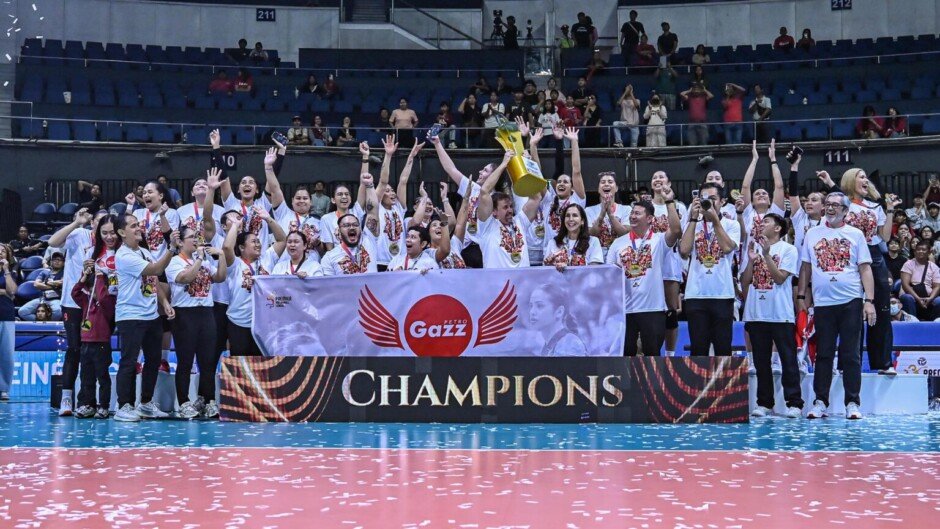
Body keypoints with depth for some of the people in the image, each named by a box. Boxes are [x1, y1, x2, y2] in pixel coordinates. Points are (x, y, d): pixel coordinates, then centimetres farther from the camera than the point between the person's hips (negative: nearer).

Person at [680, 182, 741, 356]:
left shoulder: (731, 225, 6)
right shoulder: (692, 224, 10)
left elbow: (727, 247, -13)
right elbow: (684, 250, -7)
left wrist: (714, 219, -12)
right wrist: (694, 218, -7)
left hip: (723, 295, -1)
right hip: (696, 295, 1)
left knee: (723, 348, 3)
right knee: (698, 347, 2)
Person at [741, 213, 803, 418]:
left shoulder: (788, 249, 1)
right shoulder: (754, 247, 14)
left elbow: (780, 278, -11)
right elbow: (745, 282, 10)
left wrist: (766, 254, -14)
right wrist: (751, 259, -3)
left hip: (781, 314, -5)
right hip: (757, 314, 5)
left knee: (788, 360, -3)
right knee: (761, 361, 8)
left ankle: (794, 403, -2)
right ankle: (764, 403, 13)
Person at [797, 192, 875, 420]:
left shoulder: (855, 234, 4)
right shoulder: (812, 234, 9)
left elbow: (865, 268, 1)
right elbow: (806, 267, 12)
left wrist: (869, 301, -7)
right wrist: (801, 296, 6)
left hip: (851, 301, -2)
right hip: (822, 302, 2)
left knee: (851, 355, 1)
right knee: (823, 354, 5)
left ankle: (852, 403, 6)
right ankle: (820, 402, 10)